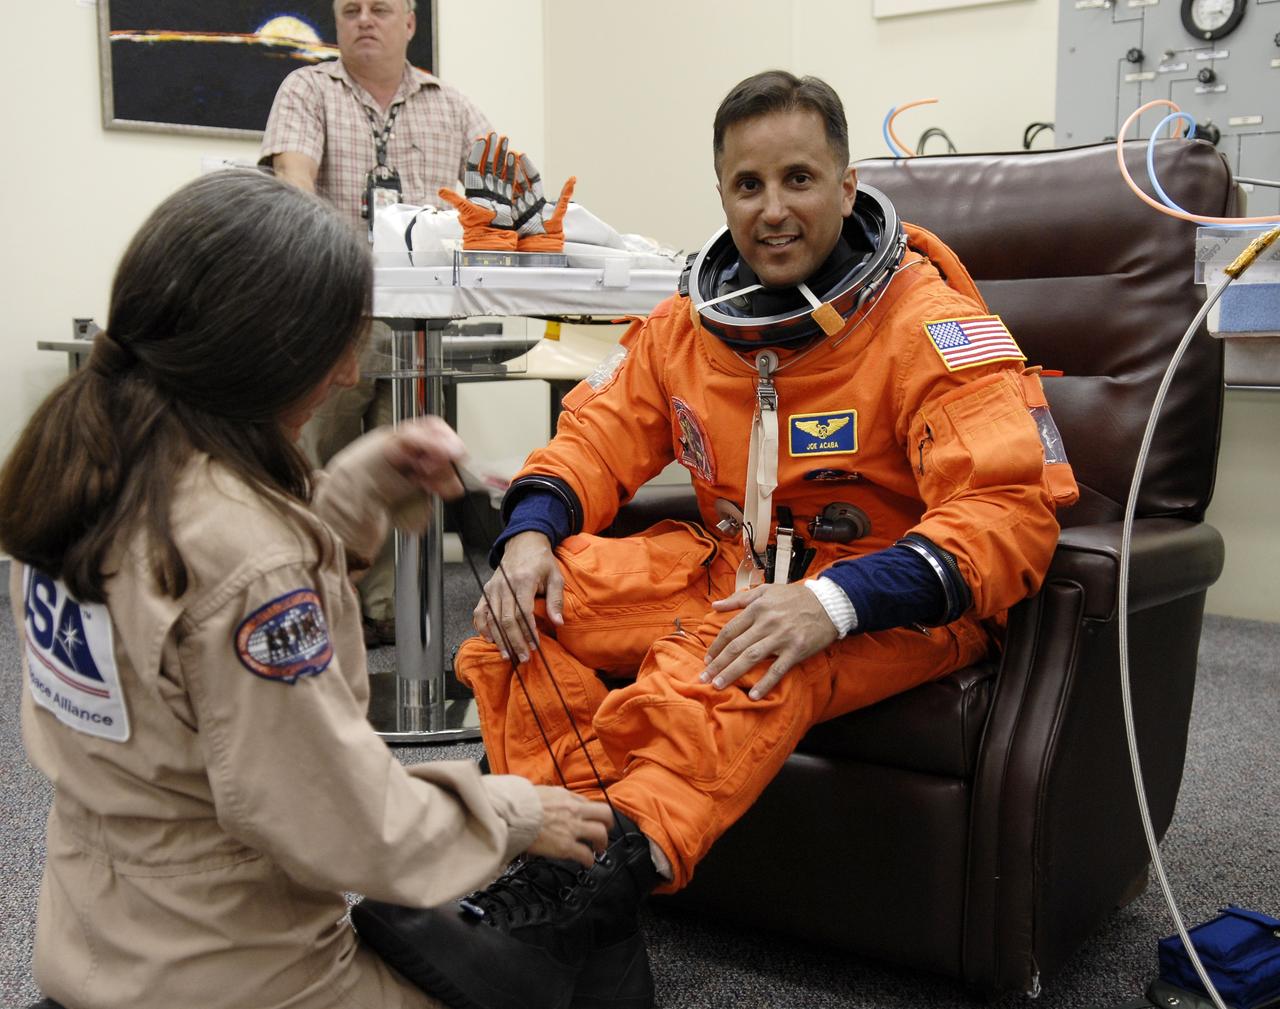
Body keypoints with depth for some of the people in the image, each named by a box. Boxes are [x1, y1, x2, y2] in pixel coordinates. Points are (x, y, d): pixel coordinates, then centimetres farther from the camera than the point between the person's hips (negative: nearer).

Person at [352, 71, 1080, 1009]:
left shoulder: (930, 323, -13)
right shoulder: (693, 320, 6)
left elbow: (1009, 511, -23)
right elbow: (598, 435, 12)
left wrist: (832, 600, -38)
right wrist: (530, 534, -12)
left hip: (891, 603, -5)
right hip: (731, 565, 6)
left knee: (743, 663, -39)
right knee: (530, 604, -16)